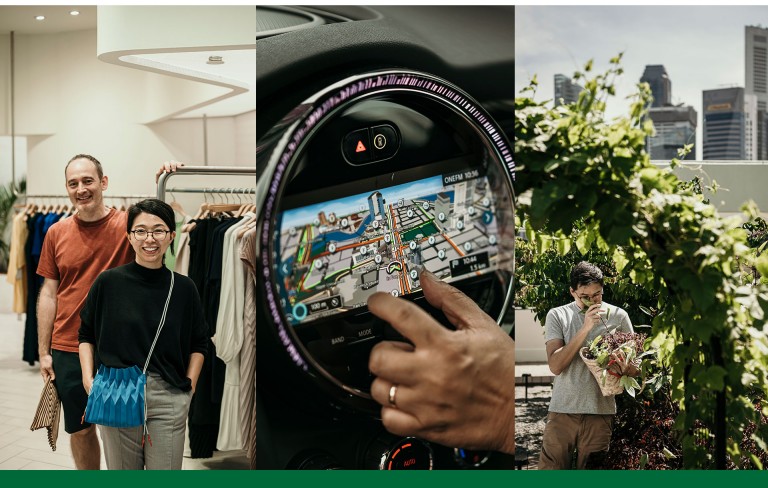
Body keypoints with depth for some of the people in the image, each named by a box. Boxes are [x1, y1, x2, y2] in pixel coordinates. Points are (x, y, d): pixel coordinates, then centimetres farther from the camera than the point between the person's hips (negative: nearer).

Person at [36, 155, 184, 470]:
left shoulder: (128, 224, -5)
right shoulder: (56, 233, 0)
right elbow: (48, 294, 4)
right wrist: (43, 352, 3)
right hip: (67, 351, 2)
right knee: (79, 431, 15)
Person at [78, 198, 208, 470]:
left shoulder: (183, 288, 2)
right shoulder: (108, 282, -1)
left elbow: (199, 343, 12)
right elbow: (86, 335, 9)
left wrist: (189, 387, 3)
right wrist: (88, 379, -2)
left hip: (168, 399, 0)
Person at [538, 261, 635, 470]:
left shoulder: (618, 316, 4)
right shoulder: (557, 316, 1)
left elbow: (634, 367, 8)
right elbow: (555, 365, -11)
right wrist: (585, 328, -16)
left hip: (601, 411, 1)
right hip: (562, 410, 0)